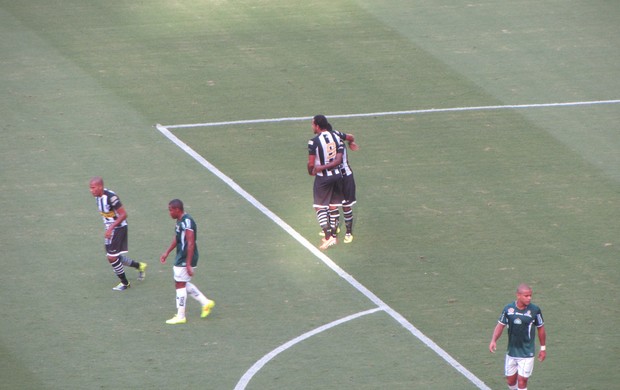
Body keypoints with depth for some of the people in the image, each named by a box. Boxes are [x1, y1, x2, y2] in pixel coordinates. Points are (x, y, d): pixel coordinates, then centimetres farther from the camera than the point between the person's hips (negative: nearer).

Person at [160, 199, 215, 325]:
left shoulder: (187, 222, -22)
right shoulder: (180, 221, 9)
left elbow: (190, 243, -25)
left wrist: (188, 264, -26)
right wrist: (167, 253, 29)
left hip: (186, 259, -10)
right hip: (180, 258, 10)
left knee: (180, 284, -2)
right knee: (183, 284, 18)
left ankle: (180, 316, 6)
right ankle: (205, 302, 24)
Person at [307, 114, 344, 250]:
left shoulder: (314, 141, -16)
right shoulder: (336, 137, 2)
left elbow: (311, 164, -12)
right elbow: (339, 160, -3)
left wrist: (311, 171, 9)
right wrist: (323, 167, -1)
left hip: (323, 178, -6)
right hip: (337, 175, 6)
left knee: (320, 207, 2)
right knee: (333, 207, 15)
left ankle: (328, 237, -10)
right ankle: (333, 236, 22)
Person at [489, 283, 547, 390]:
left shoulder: (535, 310, -11)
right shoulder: (508, 309, -6)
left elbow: (540, 329, 2)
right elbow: (500, 325, 5)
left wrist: (543, 348, 7)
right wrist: (493, 340, -10)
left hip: (527, 353, -3)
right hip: (511, 352, 3)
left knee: (522, 381, -8)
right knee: (510, 380, 13)